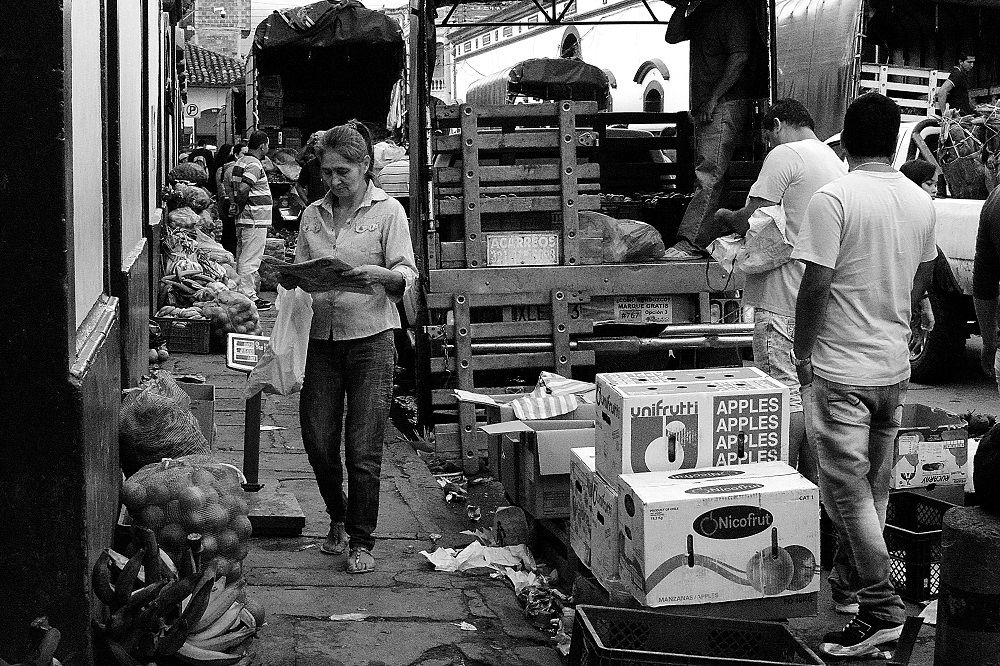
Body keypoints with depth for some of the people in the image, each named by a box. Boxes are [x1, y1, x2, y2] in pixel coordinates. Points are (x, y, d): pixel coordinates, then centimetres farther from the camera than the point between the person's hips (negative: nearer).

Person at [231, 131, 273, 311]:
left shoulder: (240, 162, 15)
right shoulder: (254, 165, -15)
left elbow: (232, 186, 18)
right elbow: (243, 189, -28)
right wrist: (241, 207, -13)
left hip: (244, 220, 10)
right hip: (255, 220, -10)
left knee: (243, 258, 14)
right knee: (250, 260, -7)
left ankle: (250, 294, 21)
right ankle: (249, 296, -4)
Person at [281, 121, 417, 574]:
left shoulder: (388, 211, 1)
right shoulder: (313, 215, 13)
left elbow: (408, 276, -6)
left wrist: (381, 275, -27)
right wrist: (290, 280, -8)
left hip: (369, 338, -4)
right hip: (320, 337, 4)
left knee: (363, 450, -4)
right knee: (318, 442, 4)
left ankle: (361, 542, 11)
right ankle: (338, 519, 30)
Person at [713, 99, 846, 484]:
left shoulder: (785, 156, -9)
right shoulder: (835, 162, 19)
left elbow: (752, 221, -14)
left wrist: (726, 216, 6)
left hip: (783, 297, -9)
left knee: (786, 393, -6)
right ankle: (811, 481, 19)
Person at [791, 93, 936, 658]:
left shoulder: (834, 199, -15)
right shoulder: (921, 202, 5)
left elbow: (815, 285, -18)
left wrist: (803, 354, -6)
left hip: (842, 370, -7)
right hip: (896, 366, 7)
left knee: (846, 488, -3)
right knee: (876, 485, 17)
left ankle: (882, 609, -5)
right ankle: (849, 581, 32)